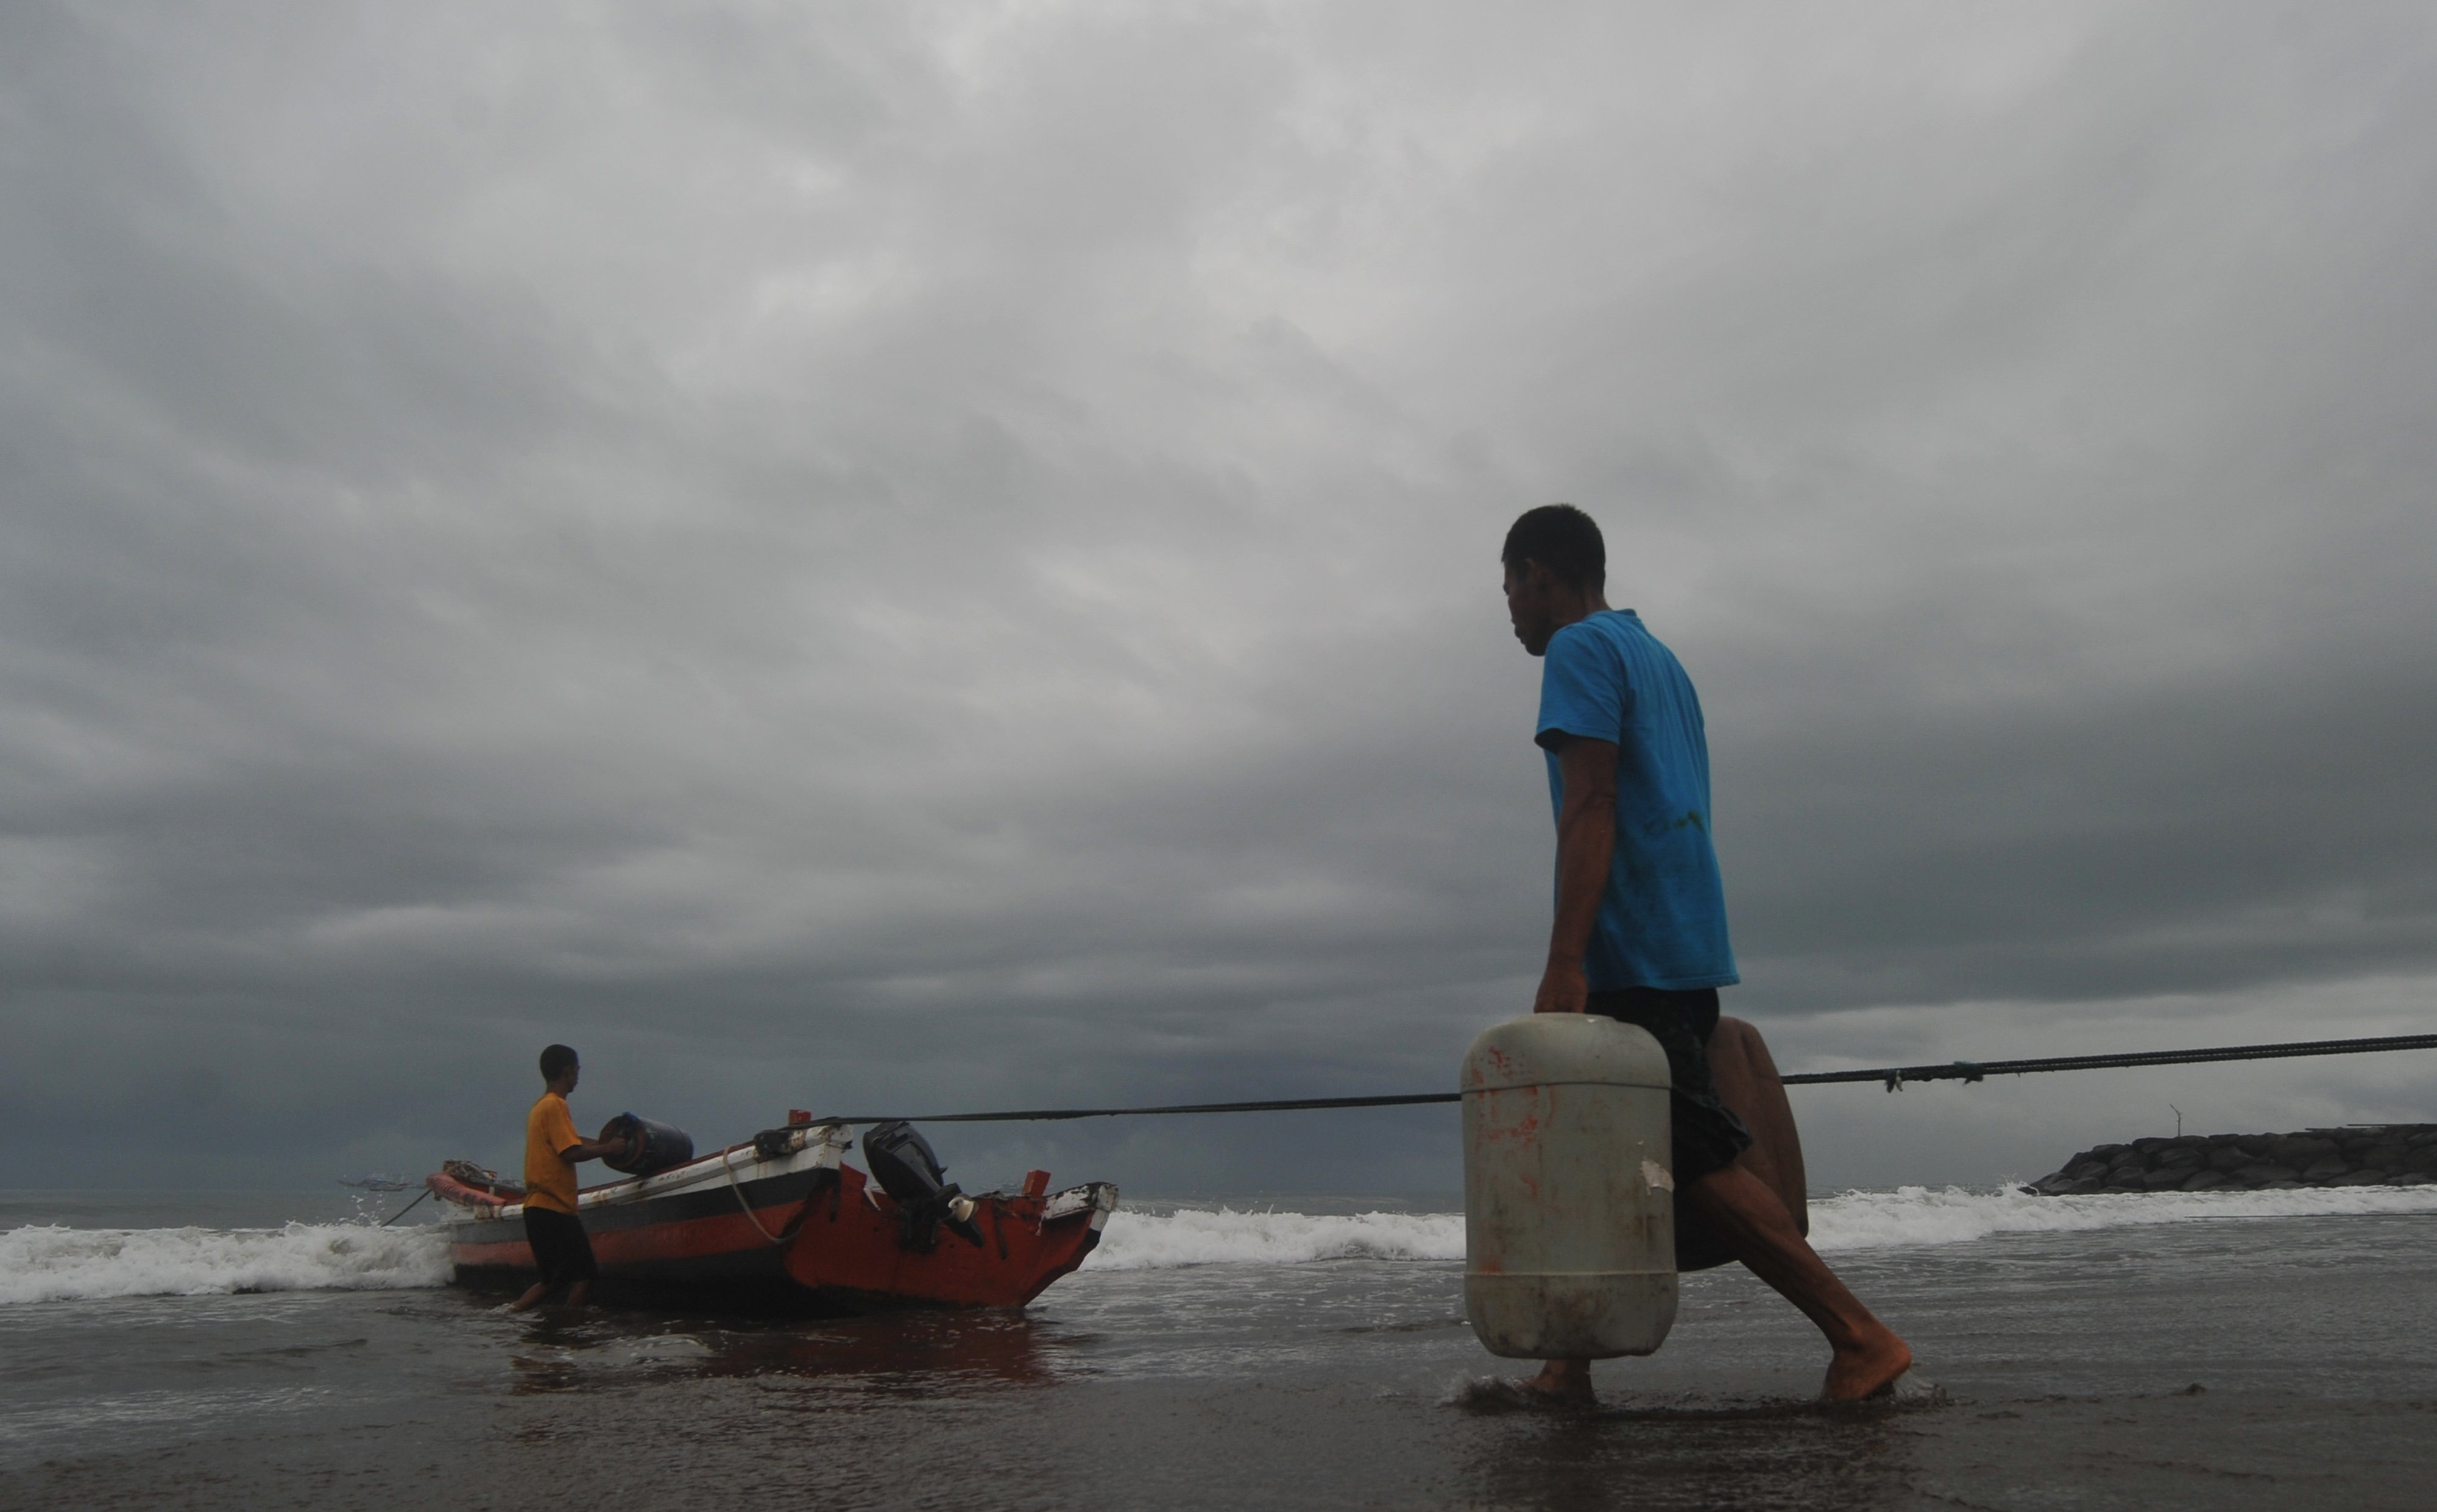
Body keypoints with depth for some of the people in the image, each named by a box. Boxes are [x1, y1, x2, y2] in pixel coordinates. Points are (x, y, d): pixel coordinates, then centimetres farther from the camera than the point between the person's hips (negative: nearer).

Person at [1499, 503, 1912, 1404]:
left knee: (1699, 1164, -8)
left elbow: (1589, 810, -17)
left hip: (1628, 958, -10)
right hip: (1686, 957, 10)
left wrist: (1565, 964, -23)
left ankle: (1859, 1337, -6)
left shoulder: (1581, 651, -5)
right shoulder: (1659, 659, 23)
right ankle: (1569, 1370, 13)